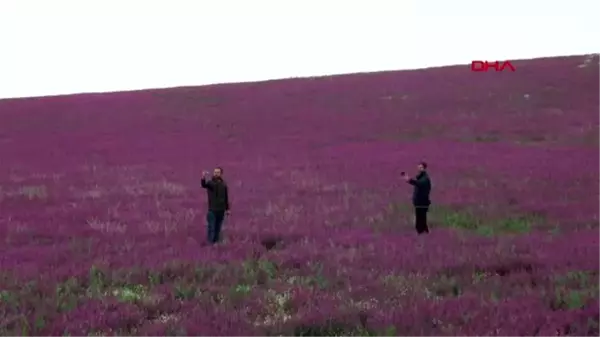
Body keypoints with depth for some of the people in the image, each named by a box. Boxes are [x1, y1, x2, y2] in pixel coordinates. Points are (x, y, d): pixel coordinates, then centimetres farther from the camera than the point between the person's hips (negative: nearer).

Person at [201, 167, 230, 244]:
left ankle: (216, 242, 17)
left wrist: (227, 209, 9)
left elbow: (226, 197, 12)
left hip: (221, 210, 3)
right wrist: (203, 178, -51)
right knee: (211, 228, -4)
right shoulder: (210, 182, -5)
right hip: (212, 210, -3)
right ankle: (210, 243, 1)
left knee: (218, 228, 9)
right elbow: (204, 185, -29)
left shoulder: (223, 184, 6)